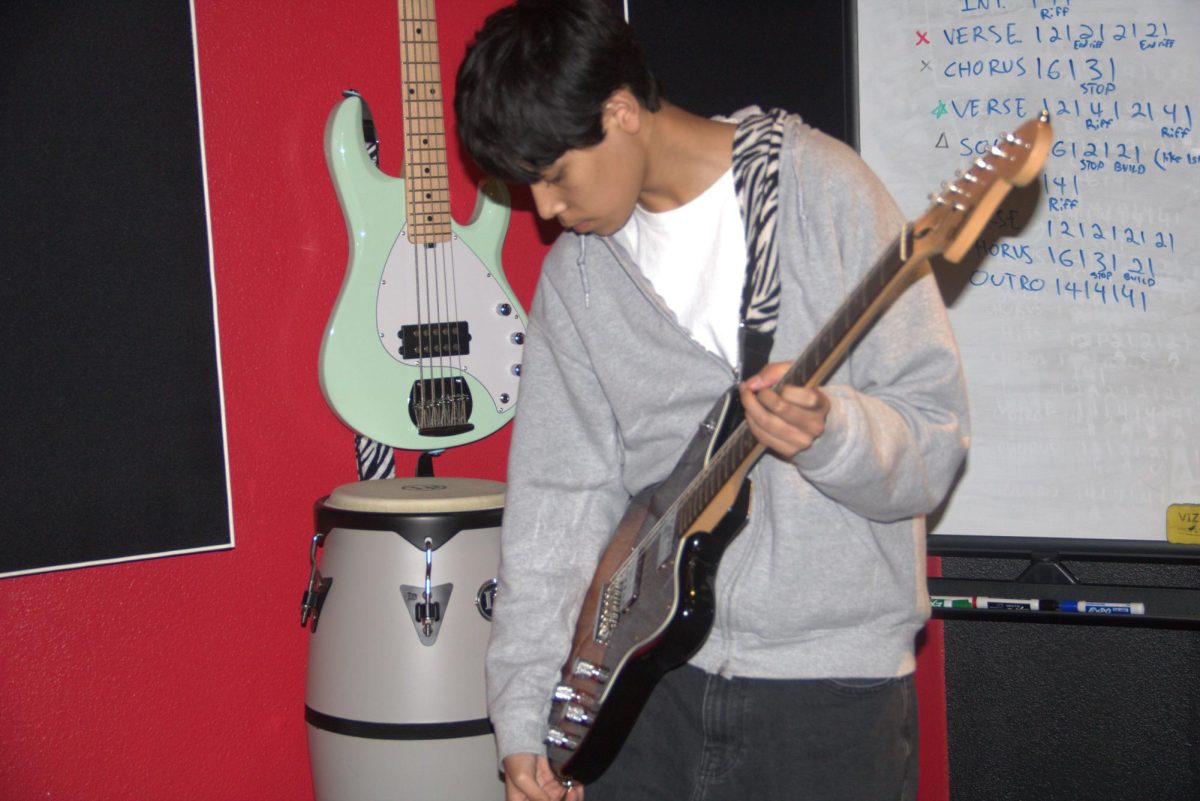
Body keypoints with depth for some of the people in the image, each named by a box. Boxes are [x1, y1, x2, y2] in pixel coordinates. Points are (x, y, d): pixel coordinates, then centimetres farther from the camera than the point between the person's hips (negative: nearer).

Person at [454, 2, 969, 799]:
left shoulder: (821, 192, -8)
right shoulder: (576, 268, 5)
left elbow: (937, 435, -9)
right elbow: (560, 492, 5)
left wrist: (830, 432, -30)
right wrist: (526, 711, -1)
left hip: (829, 677, -4)